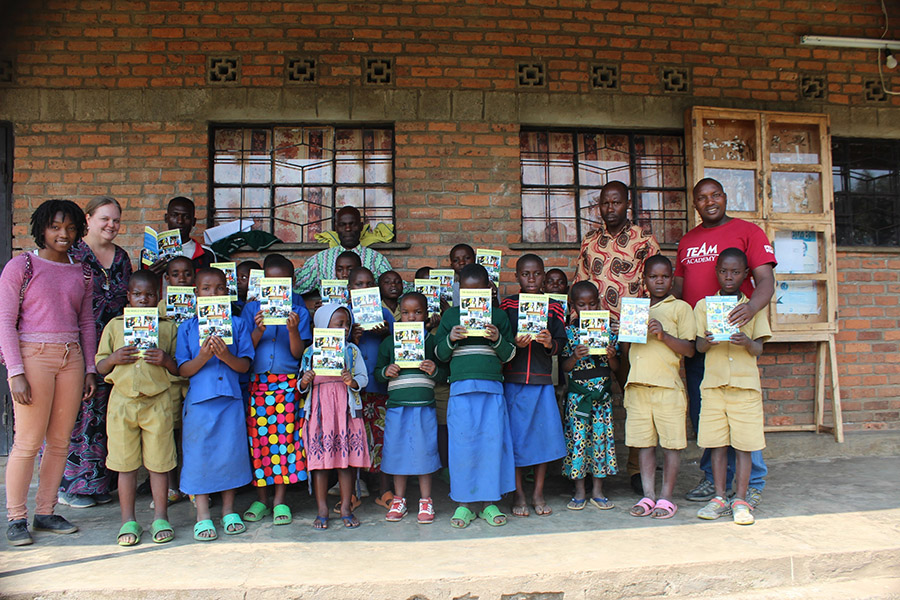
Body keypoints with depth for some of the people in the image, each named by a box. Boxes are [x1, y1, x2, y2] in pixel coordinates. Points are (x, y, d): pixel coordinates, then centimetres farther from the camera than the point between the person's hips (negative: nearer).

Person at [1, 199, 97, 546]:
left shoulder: (81, 273, 13)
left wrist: (90, 369, 11)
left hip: (71, 358, 5)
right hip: (32, 356, -5)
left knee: (60, 441, 7)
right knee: (28, 442, -3)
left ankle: (45, 513, 19)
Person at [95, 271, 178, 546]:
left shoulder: (168, 327, 7)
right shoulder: (114, 325, 9)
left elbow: (179, 369, 8)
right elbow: (100, 367, 10)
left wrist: (166, 360, -12)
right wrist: (114, 358, -10)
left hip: (157, 401, -1)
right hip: (122, 399, 1)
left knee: (159, 462, 4)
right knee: (126, 463, 6)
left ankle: (160, 518, 16)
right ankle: (128, 521, 18)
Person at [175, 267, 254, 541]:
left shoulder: (237, 325, 5)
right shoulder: (187, 328, 5)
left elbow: (245, 365, 1)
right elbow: (182, 370, 1)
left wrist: (225, 356, -18)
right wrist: (202, 357, -17)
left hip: (230, 399, 1)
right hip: (199, 399, 0)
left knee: (230, 451, 5)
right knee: (200, 454, 3)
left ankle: (229, 510, 21)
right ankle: (202, 515, 16)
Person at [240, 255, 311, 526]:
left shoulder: (299, 312, 5)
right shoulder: (252, 308, 7)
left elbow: (298, 353, -1)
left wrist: (293, 330, -18)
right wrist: (259, 331, -15)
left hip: (287, 383, -1)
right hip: (257, 382, 1)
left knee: (285, 437, -1)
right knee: (258, 436, 2)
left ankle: (280, 500, 10)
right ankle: (261, 499, 15)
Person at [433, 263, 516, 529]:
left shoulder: (498, 316, 8)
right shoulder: (450, 315, 9)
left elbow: (509, 355, 9)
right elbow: (440, 354, 11)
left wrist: (498, 339, -10)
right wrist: (450, 339, -9)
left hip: (492, 388, 0)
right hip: (461, 388, 0)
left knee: (492, 441, 0)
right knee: (462, 442, -1)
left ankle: (489, 501, 13)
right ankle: (464, 502, 12)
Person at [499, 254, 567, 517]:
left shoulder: (553, 307, 8)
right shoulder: (507, 305, 3)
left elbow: (562, 342, 3)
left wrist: (550, 343, -18)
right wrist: (515, 343, -18)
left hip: (543, 380, 2)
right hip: (514, 380, -1)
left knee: (545, 433, 3)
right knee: (516, 436, 2)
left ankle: (538, 493, 17)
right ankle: (518, 495, 14)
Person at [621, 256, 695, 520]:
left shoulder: (680, 308, 4)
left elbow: (689, 349, -3)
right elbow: (625, 352, 18)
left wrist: (663, 335, -17)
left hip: (667, 384, -4)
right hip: (638, 384, 4)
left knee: (671, 443, 1)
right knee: (644, 442, 7)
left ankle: (666, 498, 11)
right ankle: (648, 496, 15)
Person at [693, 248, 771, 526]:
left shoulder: (754, 307, 6)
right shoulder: (703, 306, 8)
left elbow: (758, 349, -1)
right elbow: (698, 346, 1)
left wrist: (747, 342, -23)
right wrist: (707, 341, -21)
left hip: (746, 385, -1)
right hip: (713, 383, 1)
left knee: (743, 444, 0)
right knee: (717, 443, 4)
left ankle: (740, 500, 9)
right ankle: (719, 498, 14)